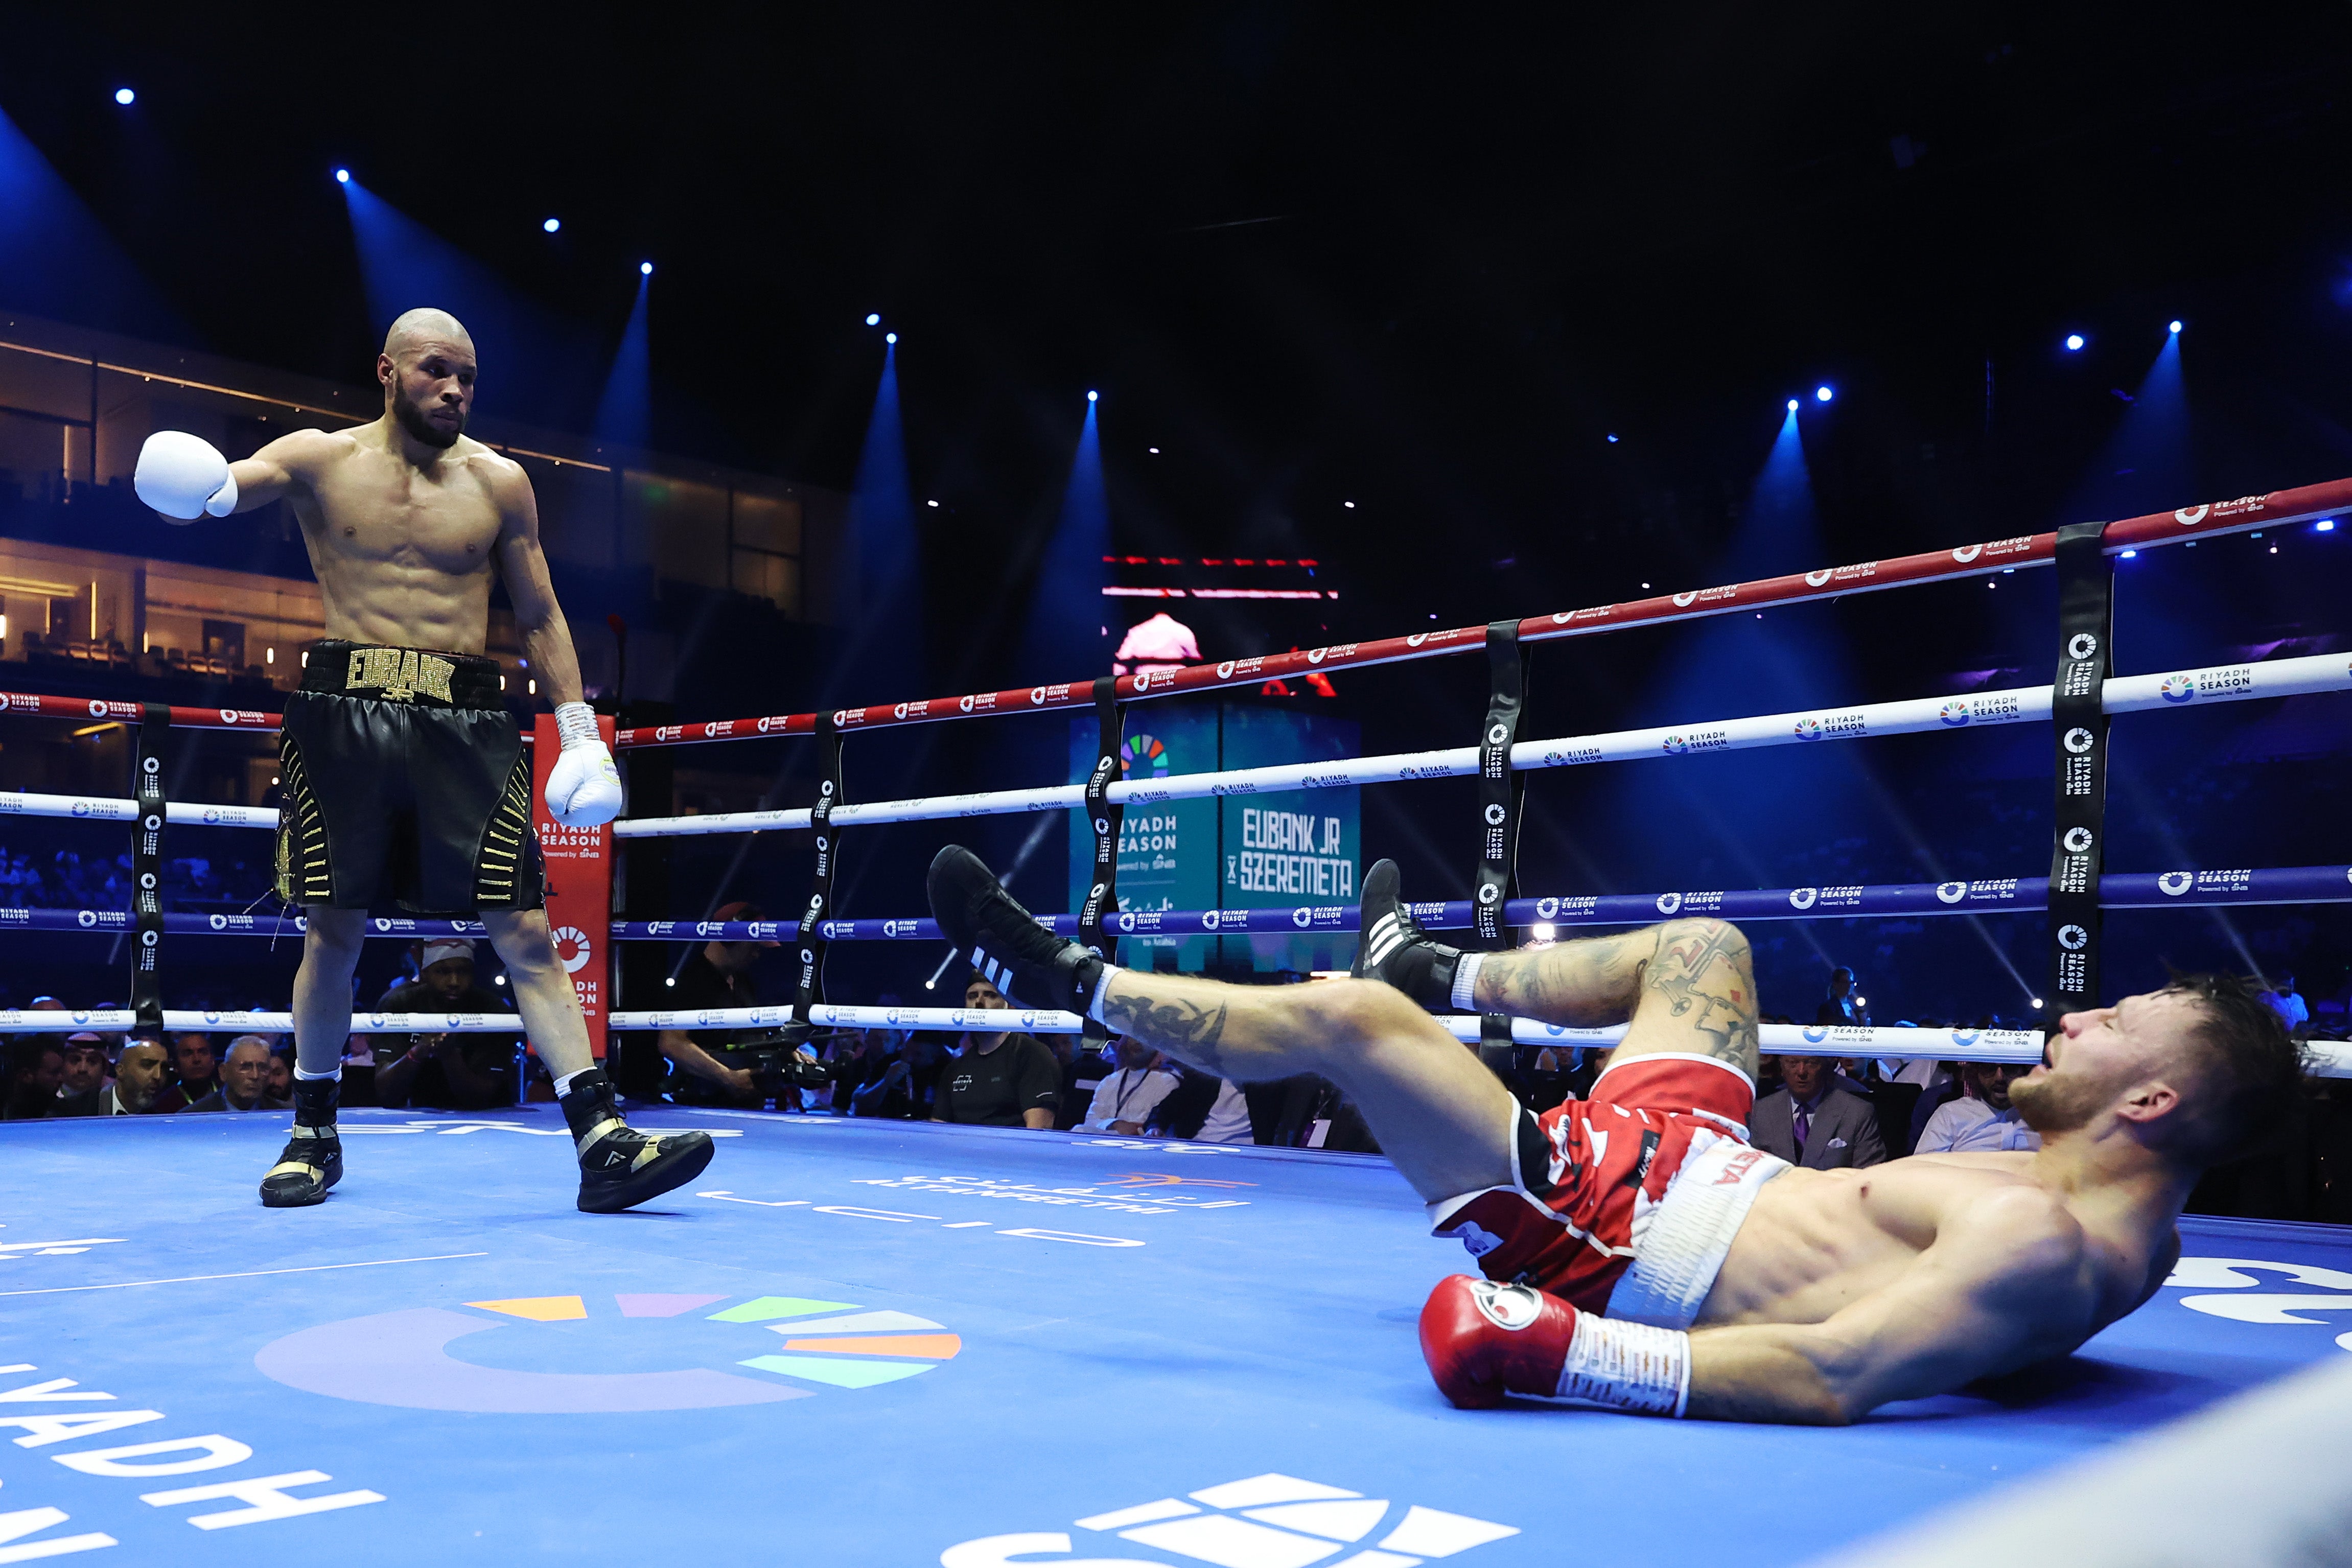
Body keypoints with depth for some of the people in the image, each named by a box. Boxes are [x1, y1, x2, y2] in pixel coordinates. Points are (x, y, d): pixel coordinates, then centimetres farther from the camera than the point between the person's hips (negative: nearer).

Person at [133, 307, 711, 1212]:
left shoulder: (500, 483, 10)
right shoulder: (321, 460, 6)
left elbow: (540, 615, 14)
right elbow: (211, 489, -8)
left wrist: (579, 727, 6)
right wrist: (201, 488, -33)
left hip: (466, 726, 1)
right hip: (345, 716, 0)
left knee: (525, 932, -6)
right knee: (334, 929, 5)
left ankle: (602, 1143, -10)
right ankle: (314, 1133, 24)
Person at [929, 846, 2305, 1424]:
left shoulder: (2042, 1246, -30)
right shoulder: (2130, 1216, -1)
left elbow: (1829, 1377, -38)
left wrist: (1560, 1351, -40)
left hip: (1610, 1235, -9)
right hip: (1696, 1162, 9)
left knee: (1350, 1015, -13)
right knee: (1700, 943, 21)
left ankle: (1071, 981, 9)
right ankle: (1432, 973, 42)